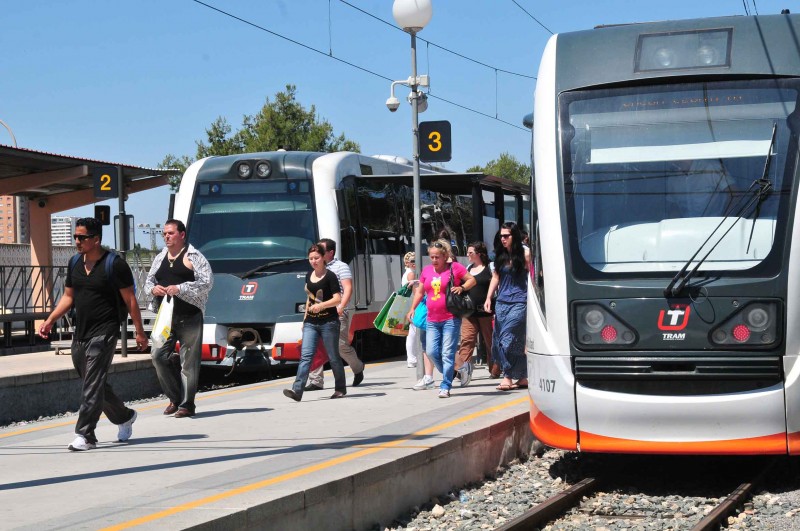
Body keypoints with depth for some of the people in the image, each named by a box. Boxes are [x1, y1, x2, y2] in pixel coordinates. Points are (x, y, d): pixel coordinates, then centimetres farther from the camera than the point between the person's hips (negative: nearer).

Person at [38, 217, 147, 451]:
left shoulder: (115, 264, -10)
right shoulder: (75, 263, 10)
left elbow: (130, 300, -7)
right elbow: (68, 296, 19)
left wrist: (139, 332, -7)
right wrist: (50, 320, 8)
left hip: (103, 333, -7)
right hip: (80, 334, 7)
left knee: (93, 384, -12)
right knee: (94, 384, 15)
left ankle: (85, 435, -11)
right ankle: (124, 417, 34)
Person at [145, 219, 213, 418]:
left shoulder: (193, 257, -2)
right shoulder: (160, 258, 17)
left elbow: (207, 282, -10)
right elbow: (148, 281, 23)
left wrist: (180, 289, -18)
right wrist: (153, 288, -2)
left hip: (189, 317, -6)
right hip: (165, 317, 6)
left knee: (189, 361, -2)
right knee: (159, 356, -1)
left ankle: (187, 404, 5)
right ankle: (175, 397, 14)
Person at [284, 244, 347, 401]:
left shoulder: (330, 276, -7)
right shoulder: (309, 276, 13)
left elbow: (337, 299, -13)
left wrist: (321, 305, -26)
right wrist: (305, 317, 21)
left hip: (328, 322, -5)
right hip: (311, 322, 5)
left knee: (333, 357, 5)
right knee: (305, 355, -7)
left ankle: (341, 389, 21)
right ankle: (297, 390, -17)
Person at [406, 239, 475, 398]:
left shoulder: (454, 267, -2)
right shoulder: (427, 271, 13)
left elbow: (472, 280, 3)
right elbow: (420, 291, 20)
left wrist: (462, 287, -16)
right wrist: (413, 308, 11)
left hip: (451, 319, -5)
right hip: (432, 320, 5)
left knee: (447, 353, -6)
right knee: (431, 352, -2)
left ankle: (445, 387, -1)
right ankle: (449, 375, 21)